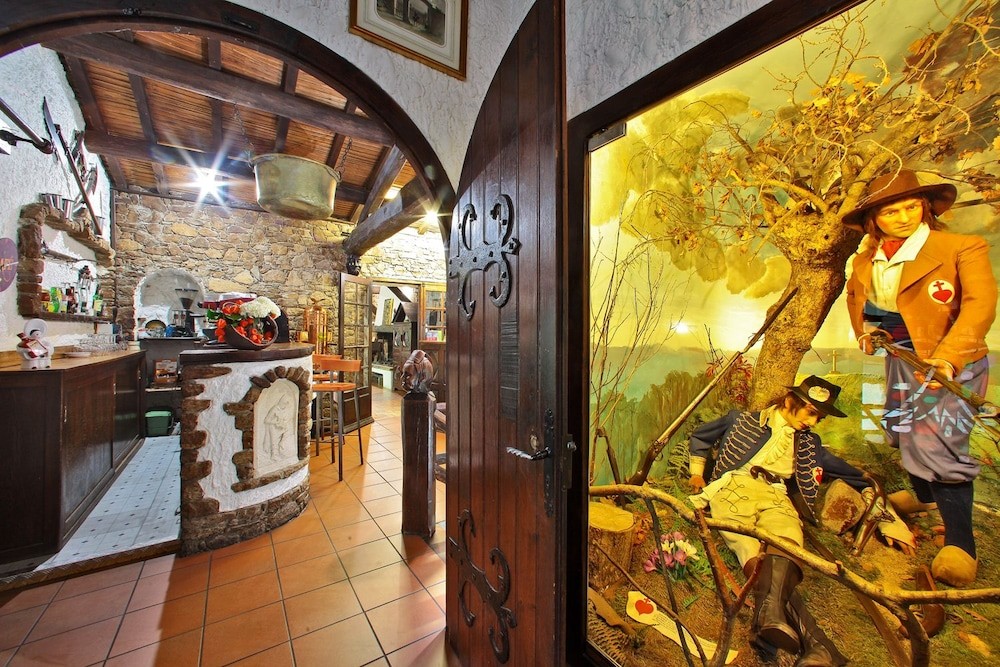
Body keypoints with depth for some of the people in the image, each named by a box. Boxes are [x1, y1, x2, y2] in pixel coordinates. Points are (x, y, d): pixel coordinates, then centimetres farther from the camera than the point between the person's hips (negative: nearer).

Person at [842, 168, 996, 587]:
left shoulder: (962, 248, -12)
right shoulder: (867, 258, 2)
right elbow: (854, 293, 20)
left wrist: (946, 358, -33)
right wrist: (863, 330, 4)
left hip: (952, 363, -6)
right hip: (901, 359, 6)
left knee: (935, 443, -15)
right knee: (903, 431, 20)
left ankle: (960, 545, -2)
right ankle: (924, 496, 46)